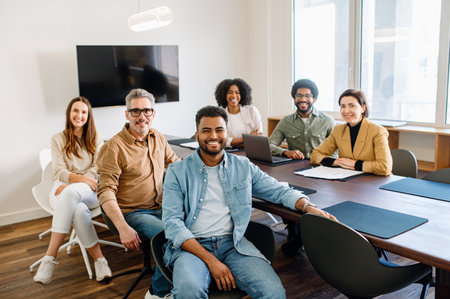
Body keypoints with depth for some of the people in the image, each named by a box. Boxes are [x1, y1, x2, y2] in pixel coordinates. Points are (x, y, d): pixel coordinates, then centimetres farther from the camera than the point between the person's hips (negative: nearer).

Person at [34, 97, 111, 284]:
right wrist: (83, 178, -18)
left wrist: (71, 184, -14)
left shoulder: (95, 139, 15)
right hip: (63, 188, 1)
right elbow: (59, 172, 2)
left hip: (89, 191, 0)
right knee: (79, 209, -37)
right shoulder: (58, 139, 13)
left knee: (70, 193, -38)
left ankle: (50, 257, -35)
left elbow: (97, 169, 3)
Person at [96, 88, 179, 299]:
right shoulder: (113, 147, -11)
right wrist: (123, 228, -26)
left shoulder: (158, 138, 9)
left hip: (160, 207, 6)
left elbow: (174, 163, 25)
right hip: (132, 213, -6)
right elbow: (106, 191, -15)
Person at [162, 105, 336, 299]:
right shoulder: (177, 171, 5)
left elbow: (279, 191, 17)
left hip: (233, 243, 2)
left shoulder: (243, 167, 14)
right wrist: (210, 260, -15)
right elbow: (172, 222, -4)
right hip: (192, 246, -2)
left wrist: (309, 207, -5)